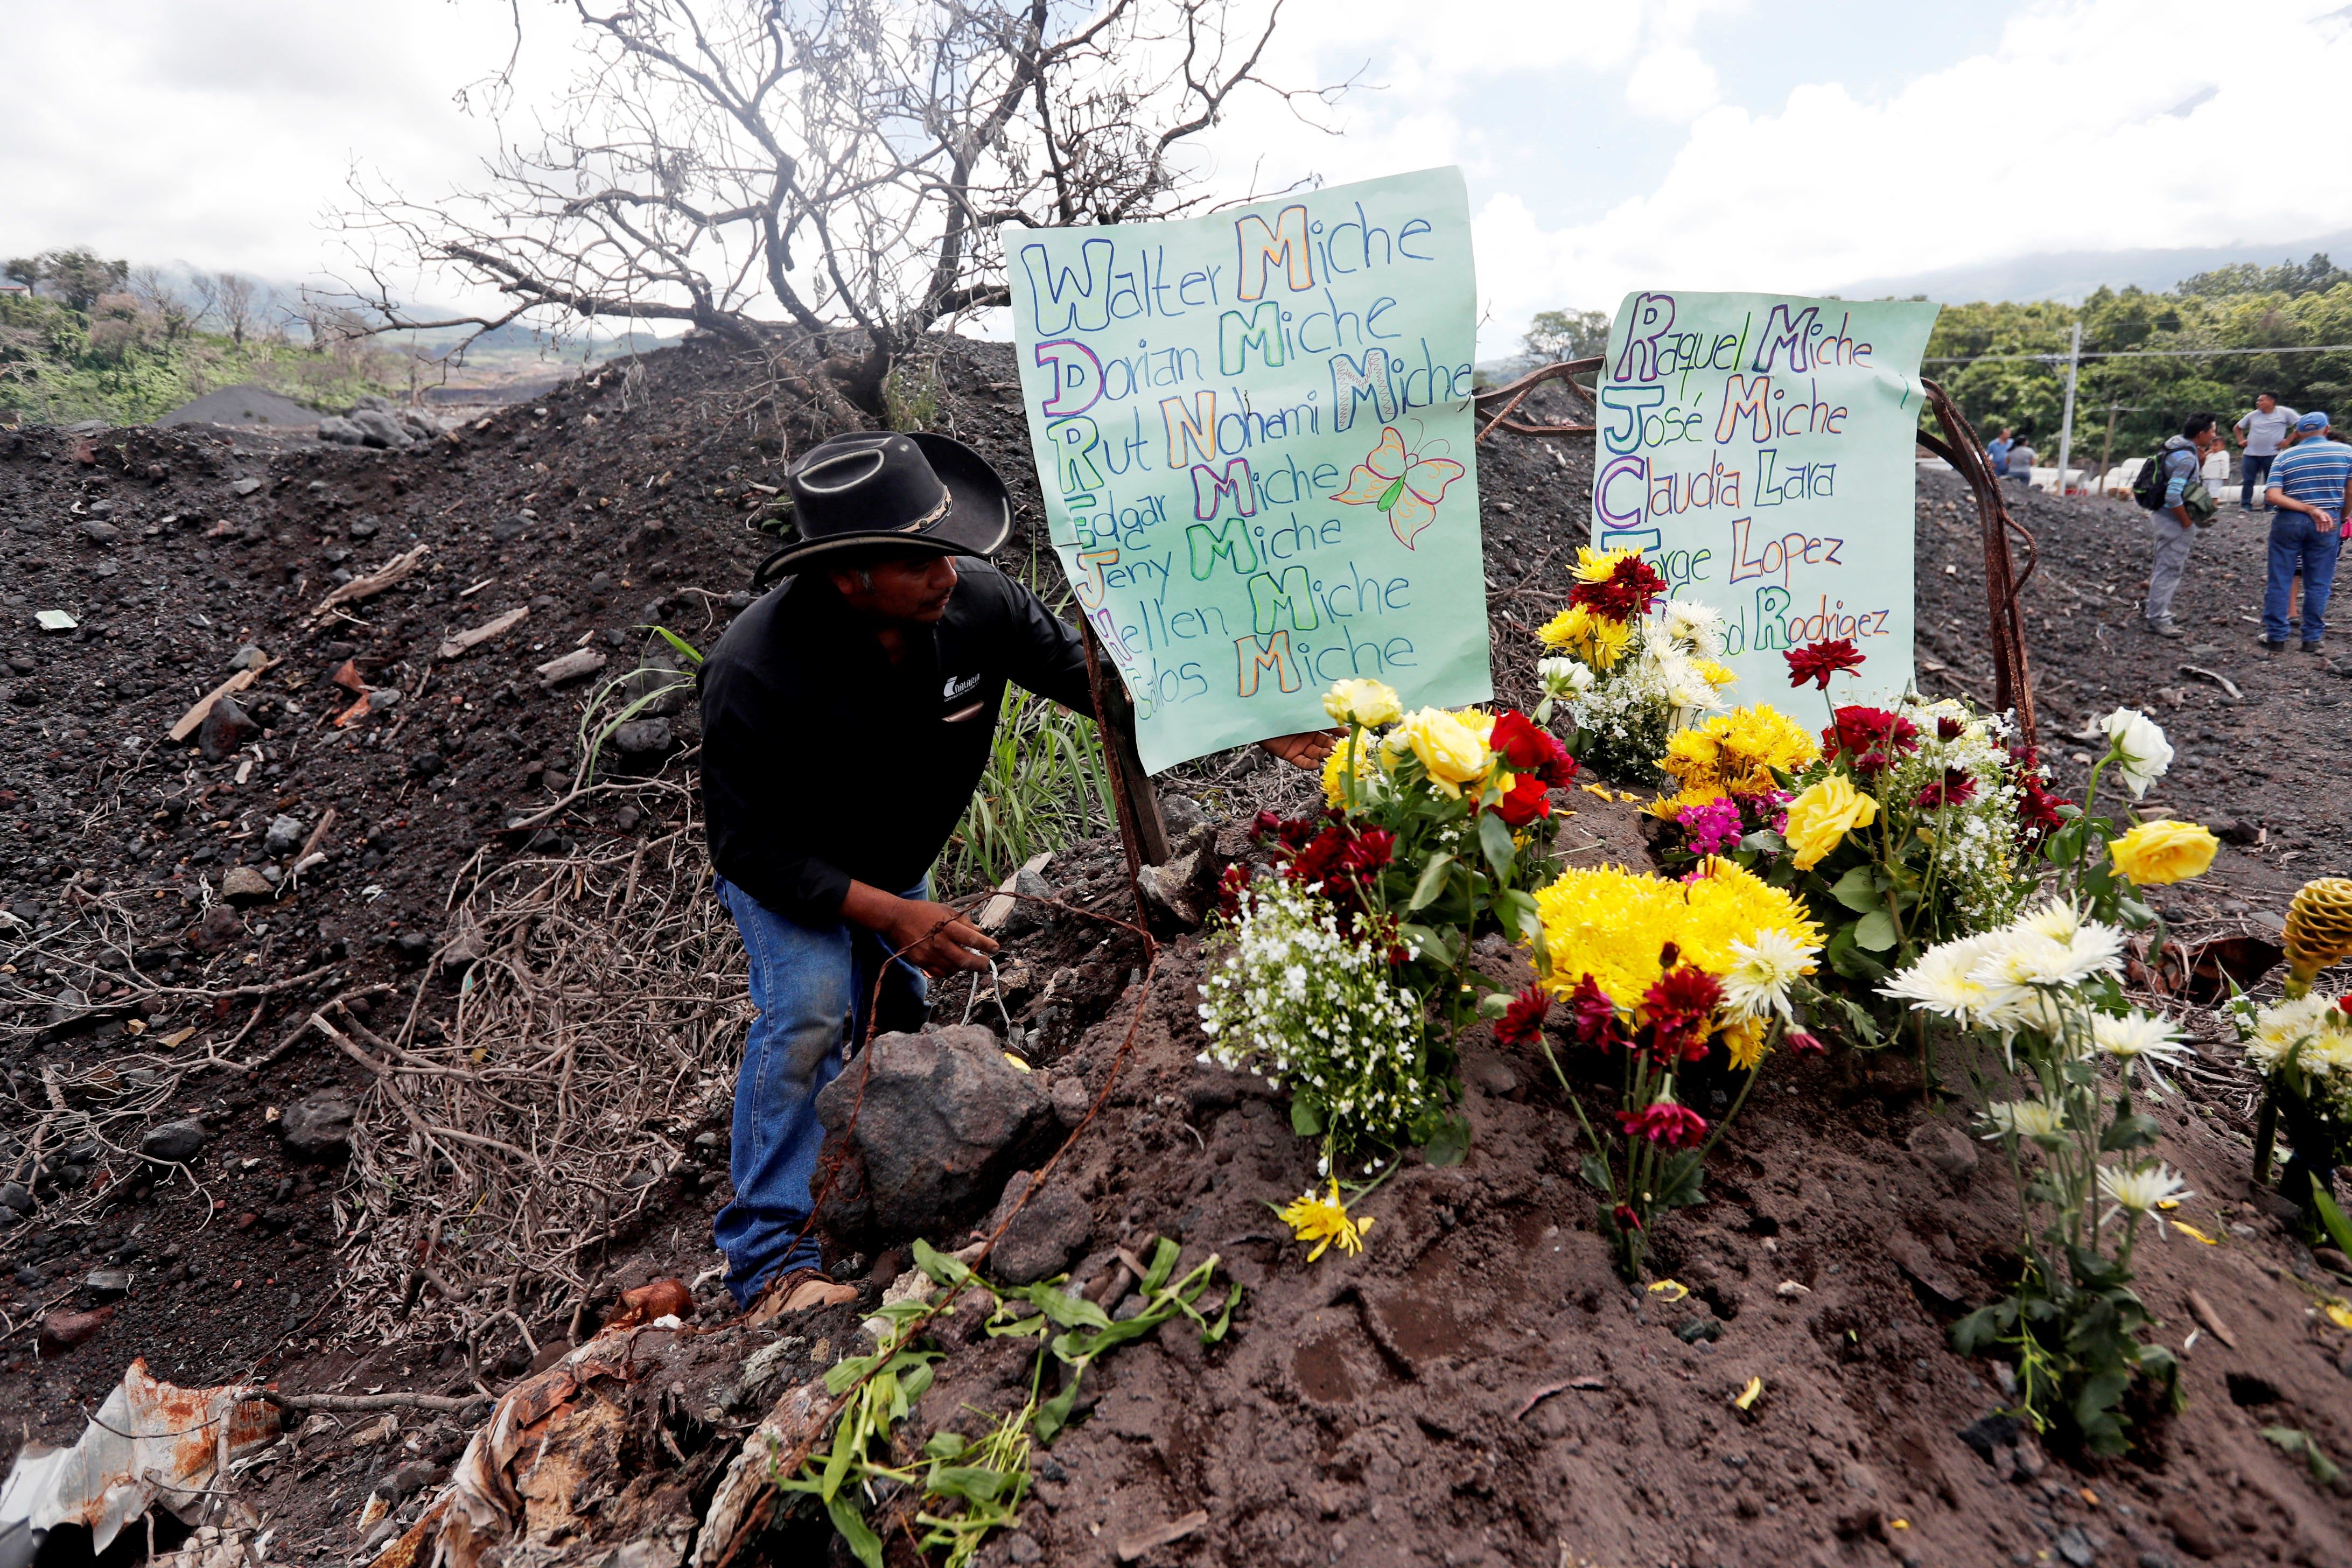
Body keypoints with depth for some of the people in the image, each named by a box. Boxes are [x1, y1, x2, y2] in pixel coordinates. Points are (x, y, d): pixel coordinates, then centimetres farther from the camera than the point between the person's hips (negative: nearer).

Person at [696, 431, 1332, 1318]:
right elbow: (749, 847, -31)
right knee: (810, 1011, -23)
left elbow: (1087, 670, -17)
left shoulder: (976, 601, -29)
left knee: (898, 1011, 17)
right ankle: (771, 1262, -7)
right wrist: (890, 915, -39)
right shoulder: (755, 673, -39)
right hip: (785, 866, -5)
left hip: (899, 858, 5)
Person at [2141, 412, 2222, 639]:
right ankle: (2158, 619, 2)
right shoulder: (2186, 458, -22)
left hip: (2164, 516, 10)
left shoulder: (2177, 448, 7)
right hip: (2174, 521, -10)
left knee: (2165, 567, 21)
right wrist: (2187, 522, -17)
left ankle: (2153, 609, 32)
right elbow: (2173, 496, -29)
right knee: (2169, 569, -3)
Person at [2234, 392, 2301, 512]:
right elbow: (2237, 427, 22)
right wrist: (2241, 440, 8)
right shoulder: (2253, 415, 8)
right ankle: (2245, 505, 4)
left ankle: (2269, 506, 6)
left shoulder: (2285, 413, -1)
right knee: (2249, 481, -1)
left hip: (2272, 454, -2)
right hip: (2251, 454, 2)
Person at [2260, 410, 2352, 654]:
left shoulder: (2284, 457, 1)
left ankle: (2276, 636, 8)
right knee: (2318, 584, 8)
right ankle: (2312, 638, 12)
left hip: (2289, 521, 0)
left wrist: (2311, 510, -11)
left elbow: (2272, 496, -13)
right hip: (2328, 522, 1)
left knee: (2280, 581, 6)